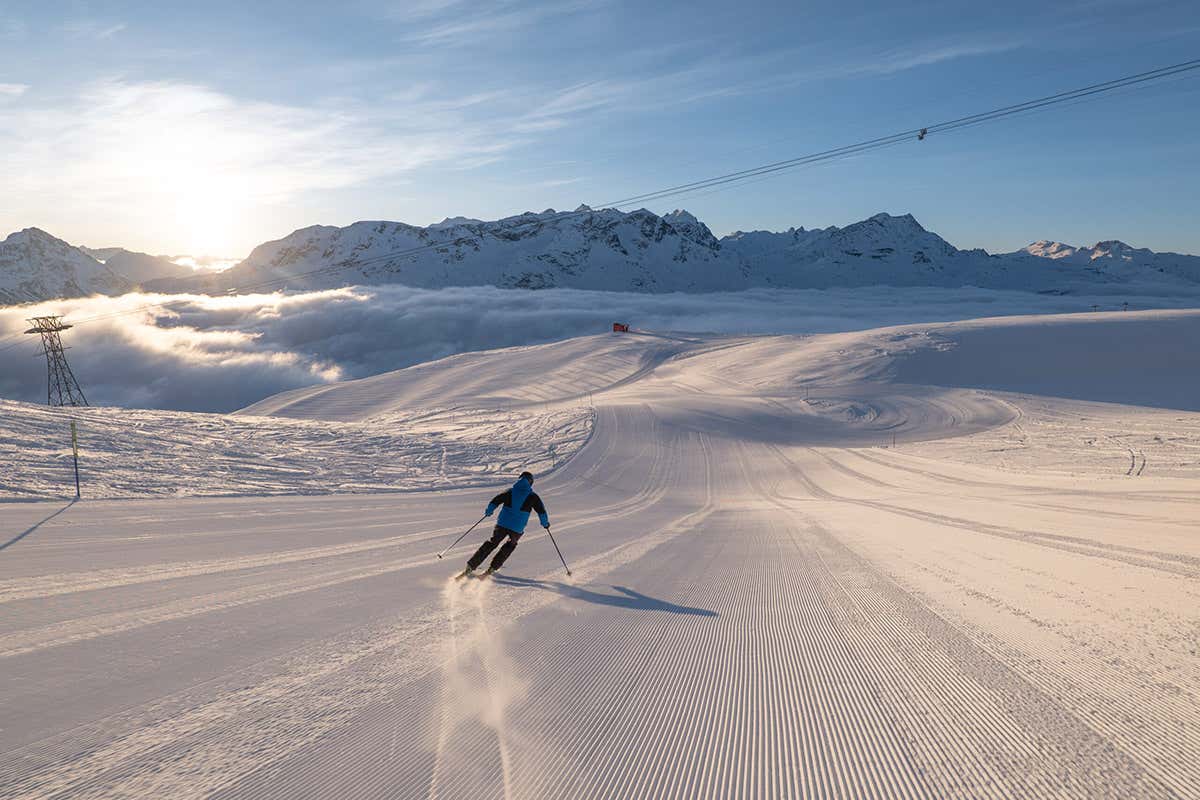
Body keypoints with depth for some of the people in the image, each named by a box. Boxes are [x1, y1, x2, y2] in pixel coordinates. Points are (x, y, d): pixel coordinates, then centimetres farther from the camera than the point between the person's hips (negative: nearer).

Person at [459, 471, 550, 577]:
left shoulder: (511, 491, 7)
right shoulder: (532, 496, 2)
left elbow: (496, 500, 7)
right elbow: (541, 510, 4)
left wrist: (488, 511, 23)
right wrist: (545, 523, 20)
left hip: (502, 523, 2)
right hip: (517, 528, -2)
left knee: (492, 543, 15)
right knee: (510, 545, 25)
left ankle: (470, 566, 7)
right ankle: (492, 568, 17)